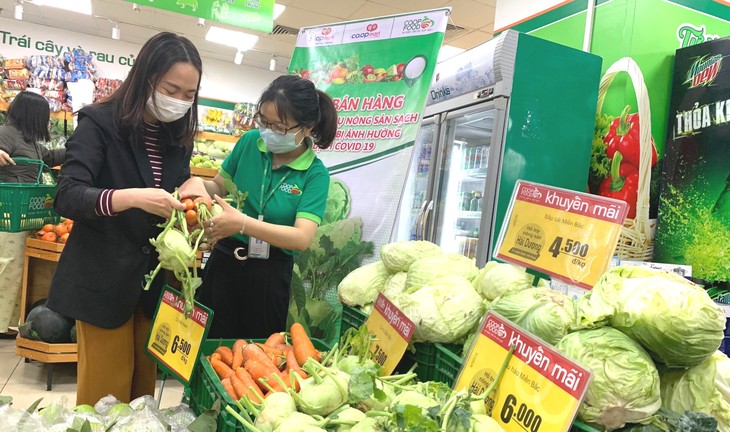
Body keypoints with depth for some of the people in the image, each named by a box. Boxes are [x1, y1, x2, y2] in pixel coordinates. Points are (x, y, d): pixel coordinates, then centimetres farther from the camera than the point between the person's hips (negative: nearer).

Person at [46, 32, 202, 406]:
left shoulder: (178, 137, 7)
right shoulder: (100, 123, -10)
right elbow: (67, 196, -19)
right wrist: (131, 197, -35)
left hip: (154, 279, 5)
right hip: (104, 280, -5)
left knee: (143, 386, 15)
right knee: (104, 393, 5)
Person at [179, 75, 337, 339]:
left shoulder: (315, 174, -14)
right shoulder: (250, 142, -4)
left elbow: (302, 238, -24)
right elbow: (220, 186, 10)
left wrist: (242, 224, -34)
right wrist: (198, 184, -13)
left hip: (270, 274, -3)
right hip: (224, 262, 3)